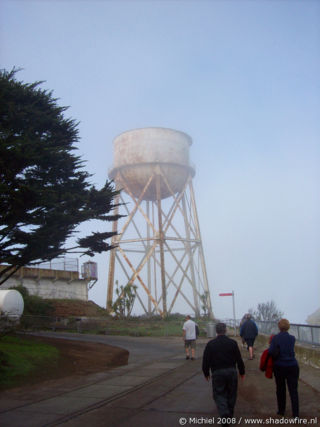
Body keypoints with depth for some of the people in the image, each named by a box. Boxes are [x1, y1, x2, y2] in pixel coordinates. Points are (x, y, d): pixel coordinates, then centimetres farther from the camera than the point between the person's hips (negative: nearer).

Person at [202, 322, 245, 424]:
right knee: (231, 394, 16)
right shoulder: (233, 343, -3)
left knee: (219, 394, 5)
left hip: (217, 373, -1)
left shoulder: (210, 344, -4)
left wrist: (206, 373, 11)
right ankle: (230, 415, 27)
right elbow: (239, 359, 0)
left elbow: (206, 361, -2)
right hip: (231, 372, 2)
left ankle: (224, 415, -14)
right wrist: (242, 371, 12)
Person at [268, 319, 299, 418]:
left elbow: (272, 351, -21)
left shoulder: (275, 338, -12)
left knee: (280, 389, 16)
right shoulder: (292, 338, -6)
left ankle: (281, 411, 27)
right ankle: (295, 414, 2)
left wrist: (275, 357, 0)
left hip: (279, 366, 0)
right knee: (293, 390, 5)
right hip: (292, 366, 0)